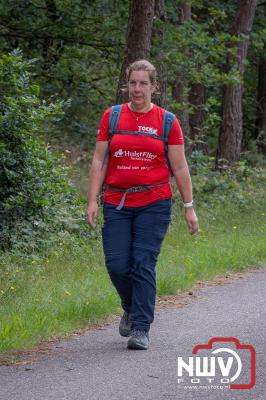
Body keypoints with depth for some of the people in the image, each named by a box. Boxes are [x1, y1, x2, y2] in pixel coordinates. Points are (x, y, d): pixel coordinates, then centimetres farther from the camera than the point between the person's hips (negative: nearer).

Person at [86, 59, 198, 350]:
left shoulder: (166, 121, 2)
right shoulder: (111, 116, 6)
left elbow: (179, 167, 5)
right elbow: (99, 161, 6)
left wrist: (189, 206, 2)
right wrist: (93, 200, -2)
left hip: (154, 203, -1)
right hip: (117, 203, 2)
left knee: (144, 265, -7)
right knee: (117, 264, -3)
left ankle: (141, 329, 0)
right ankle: (131, 309, 26)